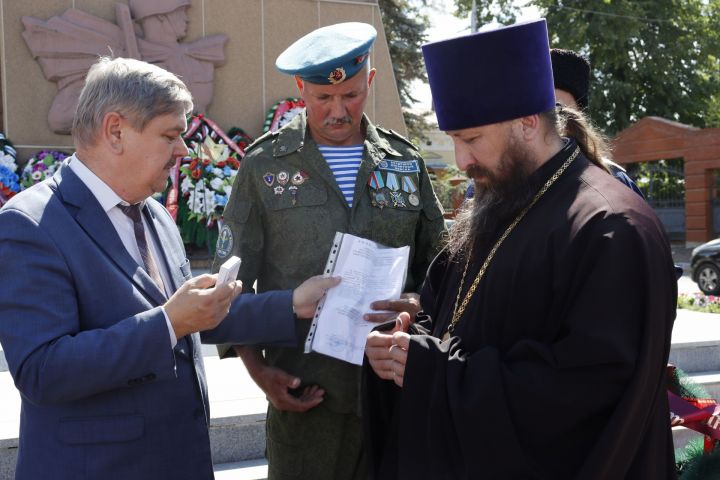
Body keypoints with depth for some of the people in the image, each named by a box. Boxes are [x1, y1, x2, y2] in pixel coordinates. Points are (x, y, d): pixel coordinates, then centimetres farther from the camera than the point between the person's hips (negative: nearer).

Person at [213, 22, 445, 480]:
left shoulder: (407, 163, 7)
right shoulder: (265, 165, 2)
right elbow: (232, 284, 4)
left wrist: (419, 303, -9)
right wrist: (259, 370, -5)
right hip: (304, 395, -2)